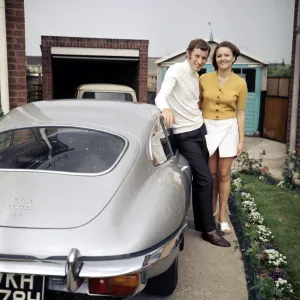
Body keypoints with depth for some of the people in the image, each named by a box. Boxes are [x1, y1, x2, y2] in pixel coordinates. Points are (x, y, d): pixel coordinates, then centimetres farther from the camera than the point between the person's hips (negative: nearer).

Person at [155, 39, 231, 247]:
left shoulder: (196, 76, 13)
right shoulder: (176, 70, -13)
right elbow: (161, 96, -29)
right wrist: (166, 109, -51)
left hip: (200, 129, 8)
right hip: (185, 135, -8)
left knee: (200, 180, 12)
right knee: (206, 180, -9)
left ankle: (201, 223, 24)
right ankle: (209, 230, 2)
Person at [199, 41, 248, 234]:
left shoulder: (240, 83, -2)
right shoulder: (204, 79, -2)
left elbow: (240, 113, 2)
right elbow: (197, 104, 8)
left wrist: (241, 139, 0)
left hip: (228, 128, 0)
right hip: (207, 127, 1)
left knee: (224, 174, 5)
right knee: (211, 173, 8)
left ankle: (223, 215, 16)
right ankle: (211, 210, 25)